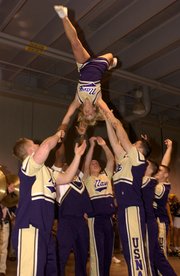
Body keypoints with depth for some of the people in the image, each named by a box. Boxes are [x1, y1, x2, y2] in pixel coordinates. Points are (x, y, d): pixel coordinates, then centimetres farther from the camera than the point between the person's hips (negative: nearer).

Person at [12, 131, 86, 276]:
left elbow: (67, 177, 21)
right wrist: (57, 135, -3)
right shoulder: (28, 164, -7)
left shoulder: (46, 171, 21)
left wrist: (77, 155, 17)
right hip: (30, 229, -10)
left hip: (45, 230, 10)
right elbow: (46, 146, -23)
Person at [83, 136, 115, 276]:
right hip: (95, 218, -5)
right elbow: (86, 163, -10)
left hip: (109, 218, 5)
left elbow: (111, 160, 5)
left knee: (108, 250, 12)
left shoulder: (106, 175, 15)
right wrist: (92, 146, -14)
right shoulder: (87, 178, 5)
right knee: (97, 251, -2)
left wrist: (104, 145, -5)